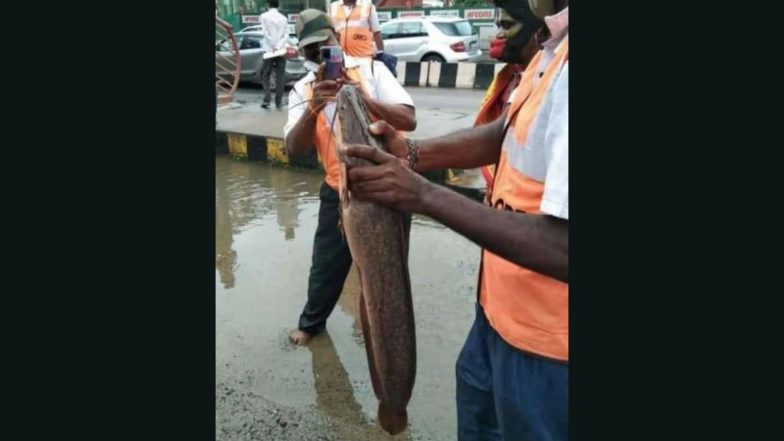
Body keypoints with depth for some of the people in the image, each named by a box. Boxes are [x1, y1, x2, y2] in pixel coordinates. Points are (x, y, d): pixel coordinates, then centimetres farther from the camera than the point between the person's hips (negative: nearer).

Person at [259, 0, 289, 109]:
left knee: (265, 75, 8)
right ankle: (278, 102, 4)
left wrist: (273, 47, -10)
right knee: (280, 77, 6)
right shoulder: (283, 18, 9)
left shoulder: (264, 16, 1)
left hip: (268, 50, -2)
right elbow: (286, 35, -1)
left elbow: (266, 33, -8)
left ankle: (267, 99, -7)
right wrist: (278, 47, -11)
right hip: (281, 51, 2)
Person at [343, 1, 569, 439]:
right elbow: (507, 132, 8)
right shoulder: (555, 46, -2)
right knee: (476, 386, 33)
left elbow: (565, 249, -36)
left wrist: (424, 194, -30)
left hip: (544, 333, -9)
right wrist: (412, 155, -8)